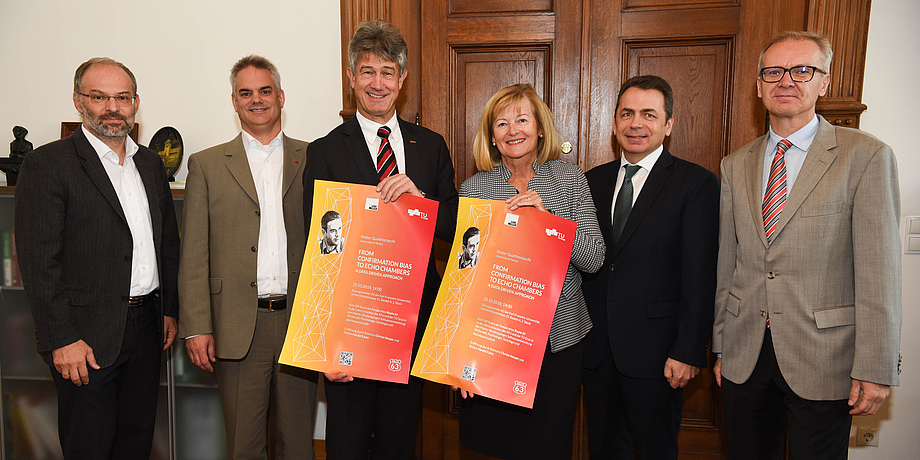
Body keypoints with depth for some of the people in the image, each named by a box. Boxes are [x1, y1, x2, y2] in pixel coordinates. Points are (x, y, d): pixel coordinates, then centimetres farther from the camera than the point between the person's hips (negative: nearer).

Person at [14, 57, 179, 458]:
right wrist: (62, 339, -16)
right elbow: (38, 261, -13)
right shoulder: (47, 164, -9)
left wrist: (170, 309, 12)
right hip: (87, 335, -5)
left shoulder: (150, 163, 11)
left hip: (146, 326, 6)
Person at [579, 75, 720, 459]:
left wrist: (688, 352, -14)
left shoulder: (697, 183, -6)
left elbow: (700, 276, -10)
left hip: (654, 350, -4)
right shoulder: (594, 181, 9)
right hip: (596, 346, 4)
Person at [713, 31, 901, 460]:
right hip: (744, 357, 4)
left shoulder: (866, 156, -6)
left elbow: (878, 270, -10)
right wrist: (721, 346, 10)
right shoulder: (735, 165, 7)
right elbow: (727, 261, 8)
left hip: (822, 360, -3)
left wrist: (874, 369, -12)